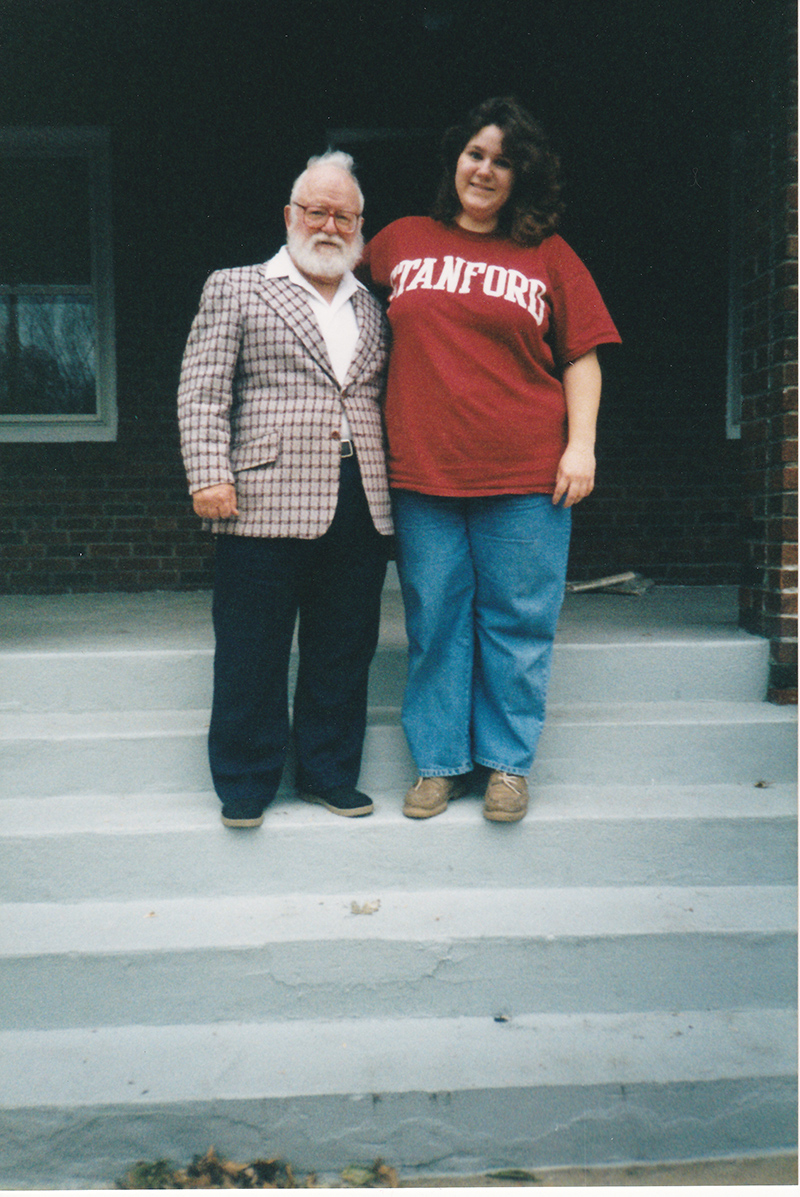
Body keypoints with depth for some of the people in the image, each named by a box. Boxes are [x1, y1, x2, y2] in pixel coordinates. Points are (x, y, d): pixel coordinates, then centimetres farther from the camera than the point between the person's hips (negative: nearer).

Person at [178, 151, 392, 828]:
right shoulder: (234, 290, 9)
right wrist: (210, 473, -10)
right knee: (253, 653, 2)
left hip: (361, 507, 4)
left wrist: (394, 481, 8)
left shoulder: (374, 310, 20)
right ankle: (246, 785, 17)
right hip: (268, 502, -4)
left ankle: (330, 773, 25)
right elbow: (202, 391, 1)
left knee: (344, 652, 10)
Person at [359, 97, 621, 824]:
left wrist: (581, 445, -4)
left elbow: (581, 358, 8)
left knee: (518, 622, 3)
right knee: (435, 622, 6)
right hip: (422, 470, 2)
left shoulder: (549, 257, 8)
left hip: (526, 473, -1)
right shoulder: (402, 242, 13)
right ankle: (439, 761, 20)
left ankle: (507, 762, 18)